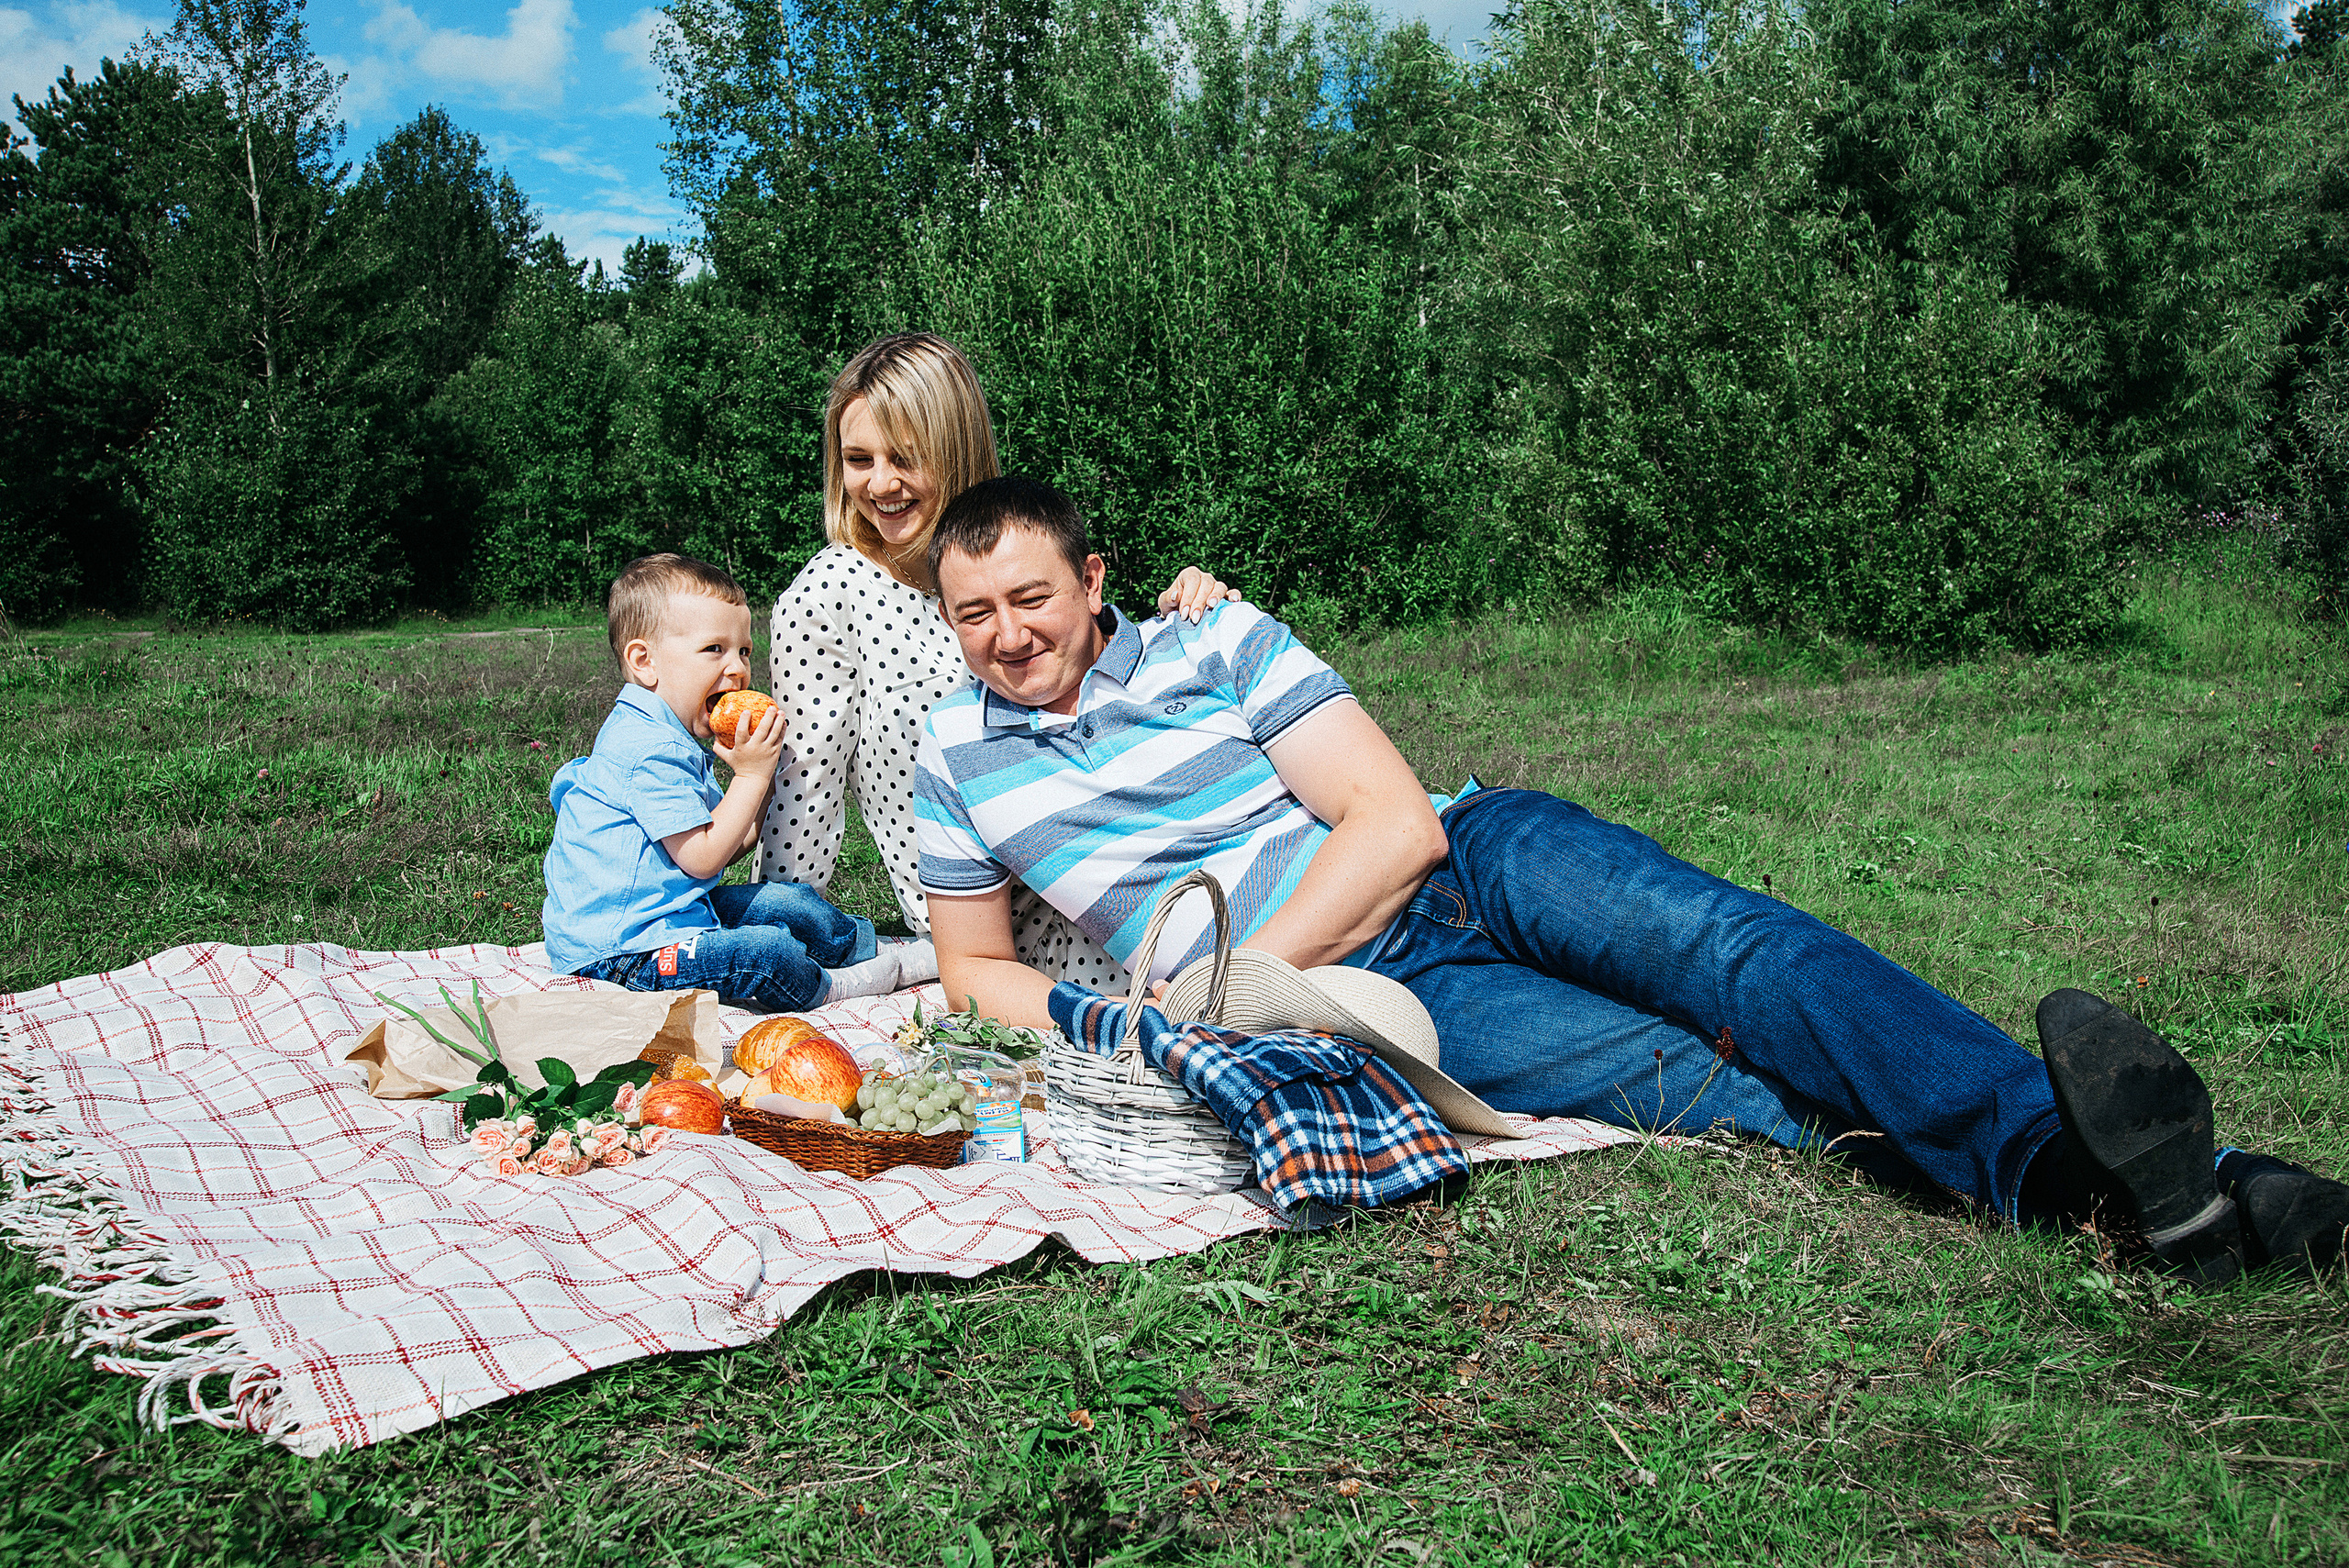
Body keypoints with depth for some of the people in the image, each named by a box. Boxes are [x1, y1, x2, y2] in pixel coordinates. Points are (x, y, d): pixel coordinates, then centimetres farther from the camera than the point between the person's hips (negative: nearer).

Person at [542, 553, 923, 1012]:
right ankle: (828, 986, -1)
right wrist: (750, 775, -16)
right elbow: (702, 860, -22)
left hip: (671, 908, 11)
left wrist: (763, 772, 4)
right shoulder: (650, 751, -22)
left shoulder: (669, 739, 15)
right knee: (764, 949, -27)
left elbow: (721, 849, 13)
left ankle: (878, 950, 27)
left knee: (793, 904, 10)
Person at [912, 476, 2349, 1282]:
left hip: (1462, 868, 2)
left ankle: (2087, 1147, -41)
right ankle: (2108, 1186, -40)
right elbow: (975, 964, 19)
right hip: (1358, 1000, -2)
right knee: (1674, 1078, -25)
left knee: (1722, 949, -28)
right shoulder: (959, 754, 9)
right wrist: (1094, 1023, -4)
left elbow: (1397, 822, -4)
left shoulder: (1220, 642, 4)